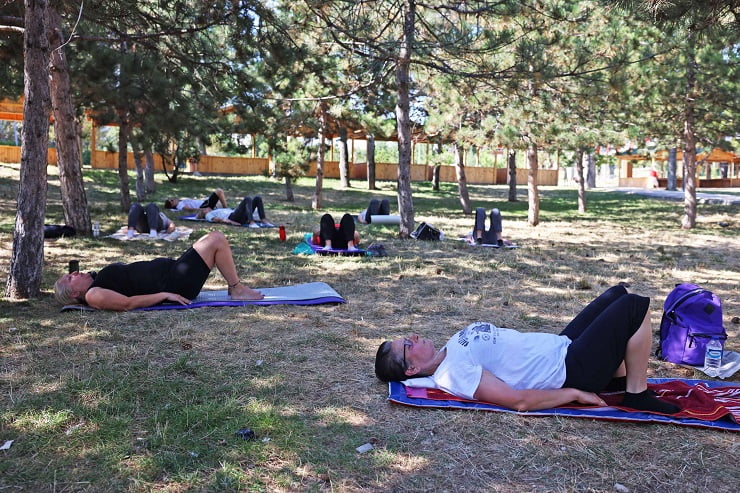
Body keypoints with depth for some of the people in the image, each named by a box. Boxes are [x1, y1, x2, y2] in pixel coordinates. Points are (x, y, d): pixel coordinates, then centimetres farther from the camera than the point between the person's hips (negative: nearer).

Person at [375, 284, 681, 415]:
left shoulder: (452, 347, 6)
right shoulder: (454, 374, -24)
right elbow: (518, 400, -29)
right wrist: (576, 394, -21)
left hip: (561, 345, 9)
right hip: (571, 369, -9)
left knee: (618, 294, 16)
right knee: (635, 307, -12)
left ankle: (618, 380, 22)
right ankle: (637, 395, 1)